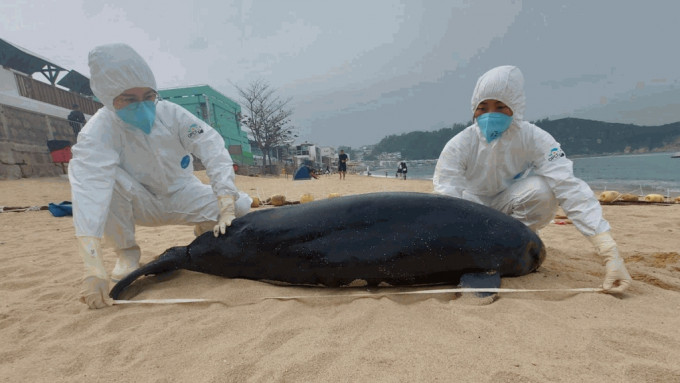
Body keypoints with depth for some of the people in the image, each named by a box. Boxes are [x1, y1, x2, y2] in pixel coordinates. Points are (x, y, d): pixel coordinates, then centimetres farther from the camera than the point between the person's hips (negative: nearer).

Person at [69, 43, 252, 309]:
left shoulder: (171, 113, -20)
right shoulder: (97, 133, -25)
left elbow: (215, 153, -27)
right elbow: (89, 192, -39)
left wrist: (227, 210, -40)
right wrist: (94, 271, -51)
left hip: (182, 197, 2)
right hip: (140, 204, -1)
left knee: (240, 205, -22)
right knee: (104, 178, -32)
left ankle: (204, 229, 14)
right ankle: (127, 253, -9)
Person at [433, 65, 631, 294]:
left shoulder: (533, 139, -20)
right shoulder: (459, 146, -22)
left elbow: (570, 189, -31)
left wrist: (610, 253, -39)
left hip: (507, 206, 0)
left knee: (541, 189, -31)